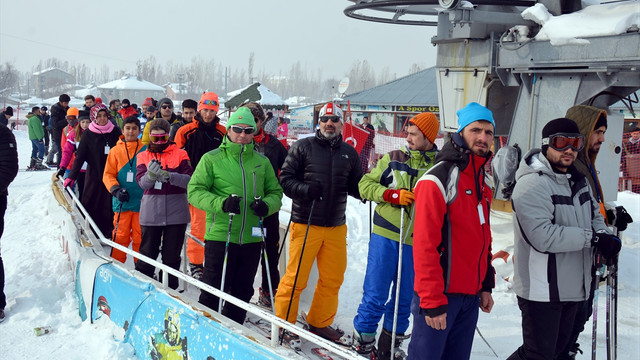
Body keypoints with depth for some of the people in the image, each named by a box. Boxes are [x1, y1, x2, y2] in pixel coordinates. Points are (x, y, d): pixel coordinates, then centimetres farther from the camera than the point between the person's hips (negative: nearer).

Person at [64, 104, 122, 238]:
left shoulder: (115, 132, 2)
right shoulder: (88, 134, -1)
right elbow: (80, 156, -1)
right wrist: (72, 176, -8)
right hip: (94, 175, 0)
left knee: (110, 206, 1)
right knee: (90, 204, -1)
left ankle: (109, 233, 10)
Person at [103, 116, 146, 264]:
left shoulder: (146, 151, 3)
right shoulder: (115, 151, 5)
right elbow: (108, 174, 5)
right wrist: (116, 190, -11)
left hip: (141, 202, 0)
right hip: (122, 202, 1)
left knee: (140, 237, 4)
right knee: (120, 236, 6)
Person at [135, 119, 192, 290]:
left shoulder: (180, 154, 3)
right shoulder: (143, 156, 9)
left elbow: (189, 180, -9)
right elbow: (142, 182, -6)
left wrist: (169, 176, -25)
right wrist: (151, 174, -29)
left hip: (176, 213, -1)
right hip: (151, 213, 1)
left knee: (172, 255, 6)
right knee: (147, 253, 5)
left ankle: (171, 287, 18)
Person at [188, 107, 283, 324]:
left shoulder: (262, 162, 11)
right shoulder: (212, 159, 1)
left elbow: (275, 192, 16)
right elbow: (195, 191, -3)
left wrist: (267, 205, -8)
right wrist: (221, 203, -20)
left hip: (251, 238, 4)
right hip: (220, 235, -4)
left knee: (243, 291, 13)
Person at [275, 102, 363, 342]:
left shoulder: (349, 153, 11)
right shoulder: (303, 147, -1)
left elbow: (356, 187, 17)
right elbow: (285, 179, -3)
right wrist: (305, 190, -20)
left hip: (336, 227, 5)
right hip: (305, 225, -4)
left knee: (333, 279, 11)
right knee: (295, 278, -1)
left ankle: (320, 323, 28)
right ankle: (284, 322, 15)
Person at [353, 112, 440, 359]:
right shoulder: (394, 159, 2)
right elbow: (365, 185, 4)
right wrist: (393, 194, -11)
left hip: (418, 243, 1)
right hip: (385, 236, -1)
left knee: (405, 297, 11)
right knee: (375, 294, 1)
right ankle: (363, 339, 16)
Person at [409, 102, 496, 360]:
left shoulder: (482, 183, 12)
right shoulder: (438, 179, -14)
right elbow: (425, 244, -18)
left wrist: (486, 286, 16)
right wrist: (432, 300, -20)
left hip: (471, 295, 8)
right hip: (441, 293, -8)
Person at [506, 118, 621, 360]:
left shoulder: (578, 180, 10)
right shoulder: (531, 185, -19)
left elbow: (594, 213, 21)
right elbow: (543, 236, -28)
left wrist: (603, 234, -3)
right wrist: (592, 238, -22)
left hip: (573, 286, 9)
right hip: (542, 290, -9)